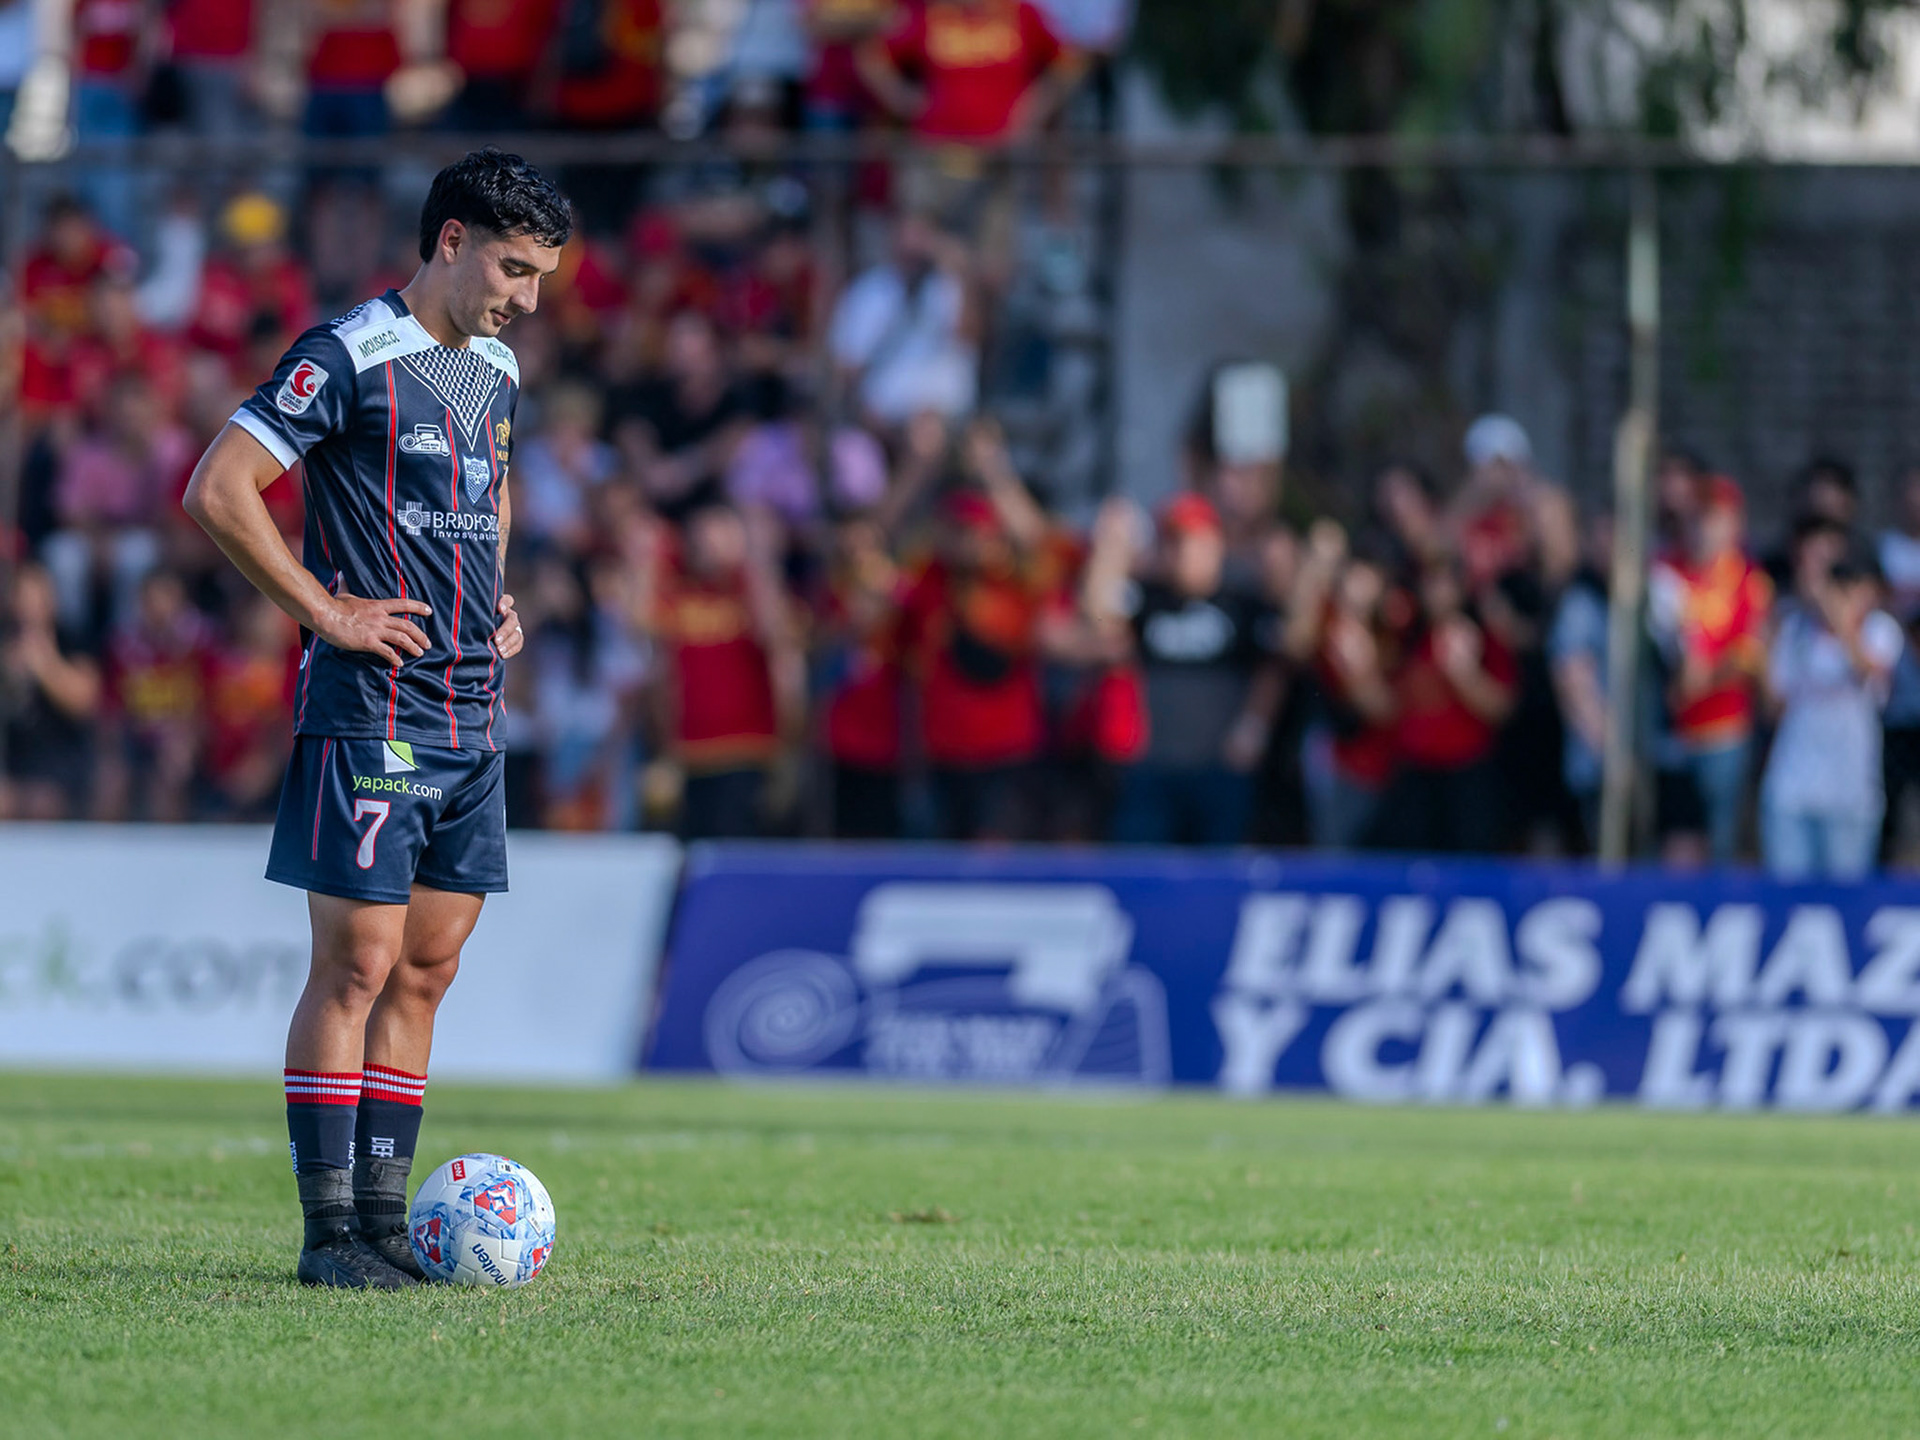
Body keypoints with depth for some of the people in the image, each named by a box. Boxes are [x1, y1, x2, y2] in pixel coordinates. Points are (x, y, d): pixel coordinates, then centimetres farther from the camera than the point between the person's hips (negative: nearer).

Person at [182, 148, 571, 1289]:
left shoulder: (498, 370, 14)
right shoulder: (352, 358, -11)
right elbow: (218, 491, -14)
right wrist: (327, 611, -13)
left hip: (471, 714, 8)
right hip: (372, 711, -8)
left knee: (427, 965, 7)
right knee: (359, 961, -8)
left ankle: (385, 1215, 11)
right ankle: (330, 1230, -5)